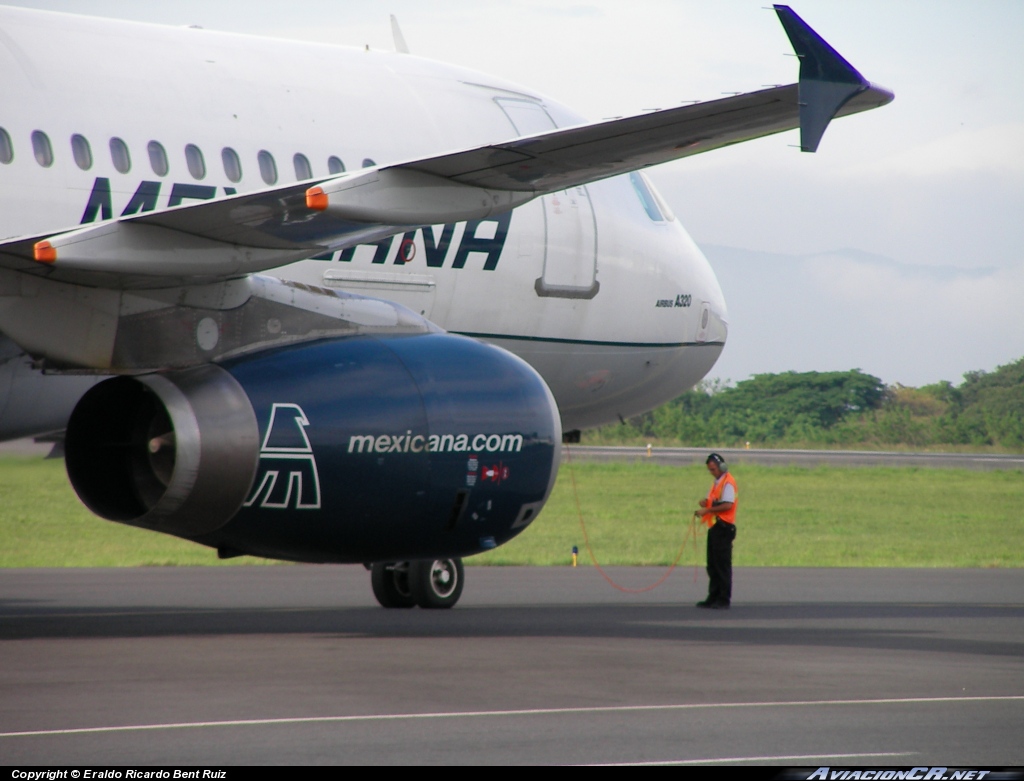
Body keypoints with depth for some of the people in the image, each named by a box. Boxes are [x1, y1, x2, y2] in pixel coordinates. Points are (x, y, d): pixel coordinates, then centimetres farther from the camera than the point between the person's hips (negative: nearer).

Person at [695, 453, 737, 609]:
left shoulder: (728, 483, -11)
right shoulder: (717, 482, 19)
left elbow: (727, 505, -22)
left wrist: (707, 510, -20)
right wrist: (706, 502, 4)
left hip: (723, 527, -10)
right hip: (714, 527, 10)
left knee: (723, 565, -7)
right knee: (712, 565, 12)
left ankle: (724, 600, -6)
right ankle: (713, 598, 17)